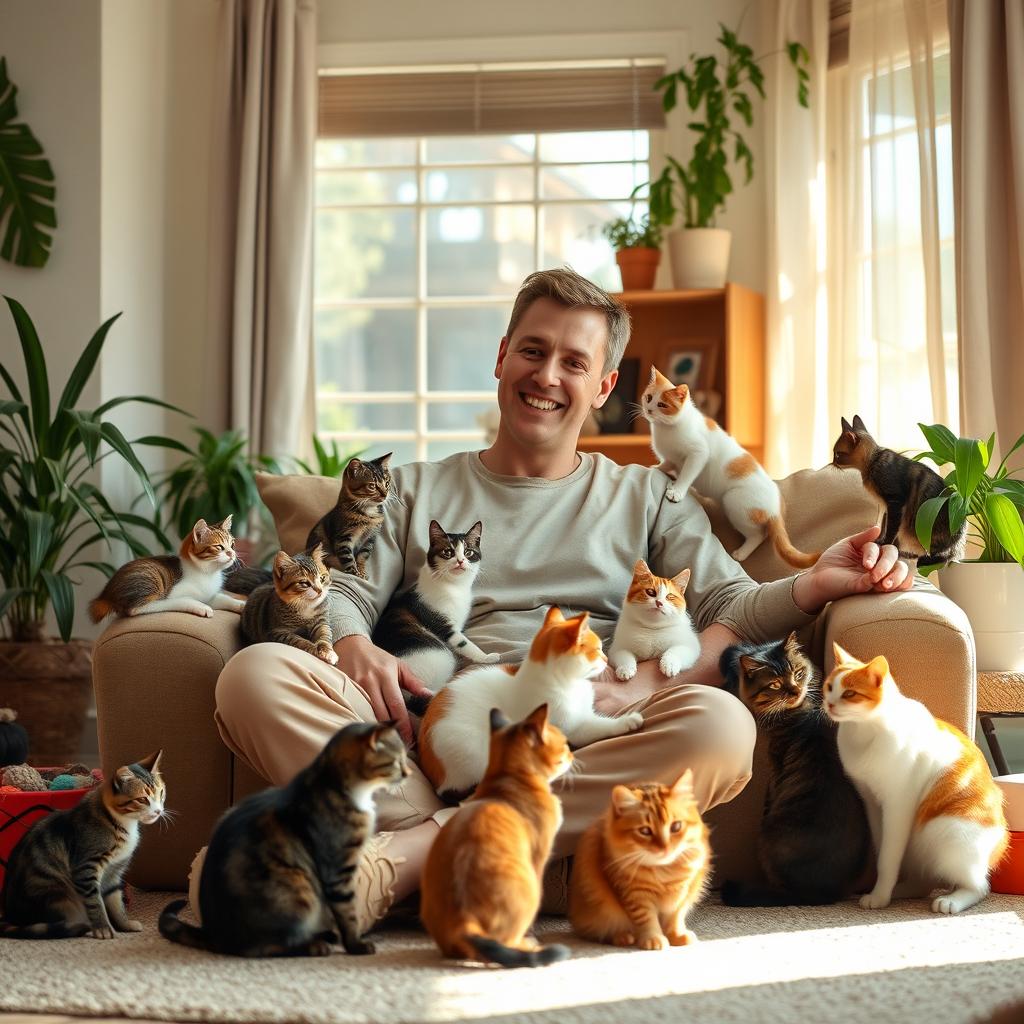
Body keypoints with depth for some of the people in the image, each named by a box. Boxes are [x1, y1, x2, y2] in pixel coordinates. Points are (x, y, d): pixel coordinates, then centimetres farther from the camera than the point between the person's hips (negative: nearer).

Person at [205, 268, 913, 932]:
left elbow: (732, 606, 10)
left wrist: (812, 587, -13)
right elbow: (344, 592, 13)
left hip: (581, 742, 0)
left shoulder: (648, 498, 24)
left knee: (721, 725, -34)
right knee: (255, 674, -25)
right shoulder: (416, 491, 26)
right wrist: (357, 651, -11)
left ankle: (404, 856, -35)